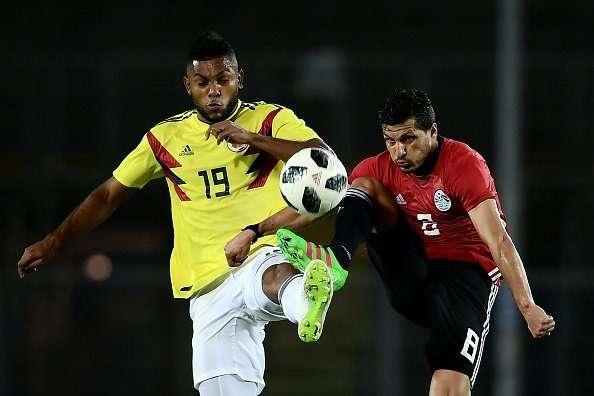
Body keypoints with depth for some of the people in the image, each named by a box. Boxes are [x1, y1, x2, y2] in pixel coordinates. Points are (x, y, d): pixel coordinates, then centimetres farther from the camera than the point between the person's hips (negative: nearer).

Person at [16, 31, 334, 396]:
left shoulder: (271, 120, 4)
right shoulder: (167, 137, 13)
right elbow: (110, 194, 22)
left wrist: (252, 138, -19)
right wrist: (54, 242, 18)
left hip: (266, 252, -4)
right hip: (211, 287, 4)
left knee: (273, 273, -42)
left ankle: (305, 299, -76)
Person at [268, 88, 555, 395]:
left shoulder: (464, 164, -17)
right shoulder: (379, 169, 0)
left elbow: (499, 242, -26)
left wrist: (527, 306, -35)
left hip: (467, 273, -6)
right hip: (413, 275, 6)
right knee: (366, 185, -8)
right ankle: (335, 260, -35)